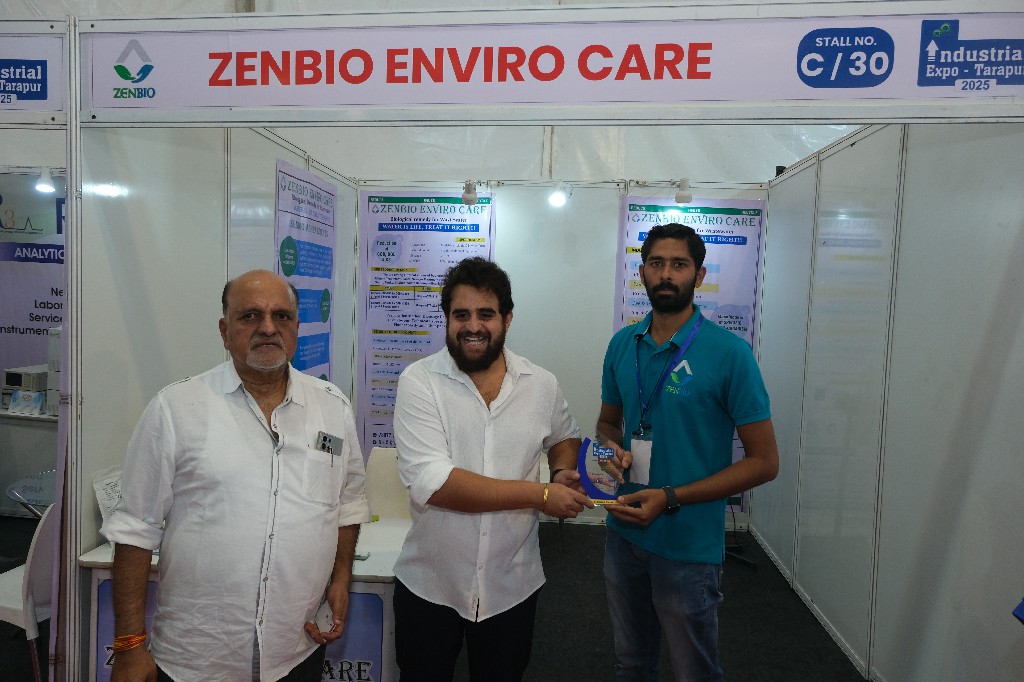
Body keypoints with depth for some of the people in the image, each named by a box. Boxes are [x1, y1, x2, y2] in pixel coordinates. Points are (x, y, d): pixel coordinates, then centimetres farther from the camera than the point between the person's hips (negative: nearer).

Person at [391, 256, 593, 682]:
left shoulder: (541, 385, -5)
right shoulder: (418, 382, -15)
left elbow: (565, 438, 17)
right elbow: (431, 483, -25)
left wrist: (563, 474, -7)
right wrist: (540, 494, -25)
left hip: (511, 586, 2)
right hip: (428, 584, -2)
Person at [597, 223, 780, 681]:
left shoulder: (729, 353, -15)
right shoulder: (622, 344, 1)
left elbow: (764, 462, -13)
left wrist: (670, 498, -20)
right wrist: (614, 449, -9)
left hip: (688, 546, -4)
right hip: (623, 534, 5)